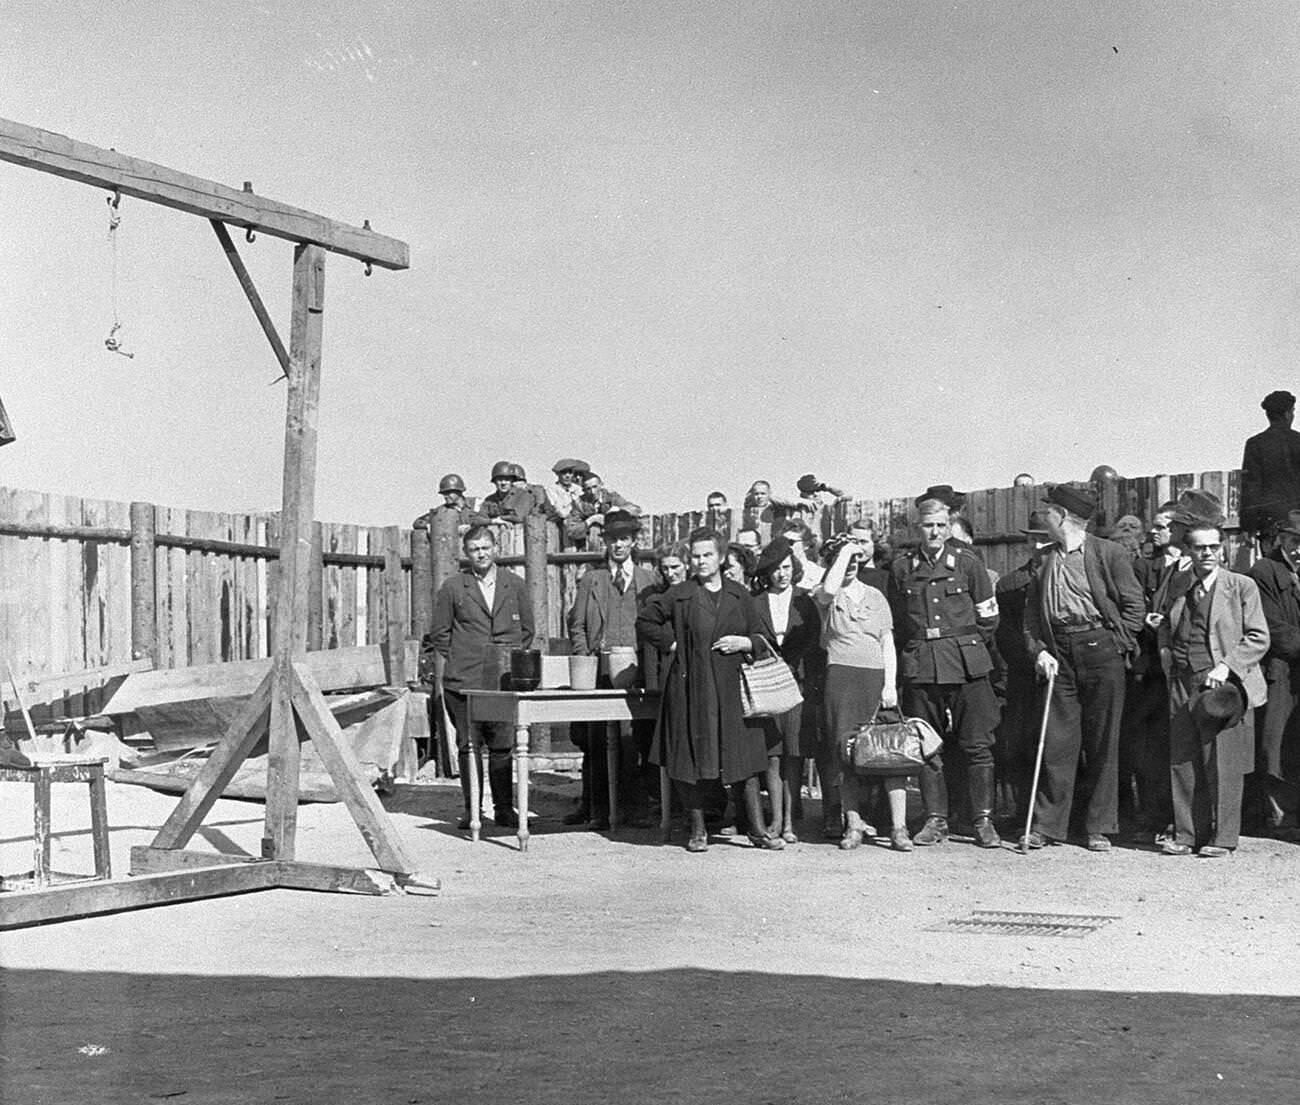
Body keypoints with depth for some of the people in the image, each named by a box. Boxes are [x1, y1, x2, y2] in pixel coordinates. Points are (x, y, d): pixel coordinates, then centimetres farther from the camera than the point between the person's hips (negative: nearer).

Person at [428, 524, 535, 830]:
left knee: (503, 745, -1)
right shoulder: (452, 588, 5)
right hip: (463, 680, -1)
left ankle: (504, 809, 8)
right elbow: (439, 633, 10)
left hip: (504, 679, 1)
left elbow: (526, 629, 17)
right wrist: (458, 660, 4)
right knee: (468, 745, 2)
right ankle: (472, 810, 10)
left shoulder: (515, 585, 10)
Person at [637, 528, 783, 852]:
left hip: (731, 689, 2)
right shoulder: (678, 595, 1)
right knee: (691, 761, 2)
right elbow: (645, 622, 7)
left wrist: (743, 643, -5)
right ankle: (698, 831, 14)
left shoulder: (739, 595, 9)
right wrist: (674, 645, -1)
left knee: (745, 759, 1)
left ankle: (757, 830, 8)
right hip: (690, 689, -2)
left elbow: (761, 639, 15)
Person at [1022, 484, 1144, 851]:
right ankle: (1046, 825, 8)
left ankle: (1100, 828, 11)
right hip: (1058, 653, 4)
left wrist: (1117, 645, -6)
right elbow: (1031, 612, 13)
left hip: (1101, 650, -3)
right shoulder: (1043, 559, 13)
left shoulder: (1108, 554, -1)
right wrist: (1038, 651, 0)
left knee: (1103, 743, 2)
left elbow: (1134, 605, 0)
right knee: (1056, 741, 2)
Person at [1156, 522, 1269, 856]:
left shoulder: (1242, 586, 0)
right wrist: (1165, 650, 9)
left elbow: (1259, 639, -3)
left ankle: (1222, 838, 6)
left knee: (1222, 763, -4)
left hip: (1222, 683, -5)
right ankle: (1187, 835, 14)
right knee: (1182, 762, 5)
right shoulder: (1178, 585, 14)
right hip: (1182, 682, 5)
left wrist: (1226, 666, -14)